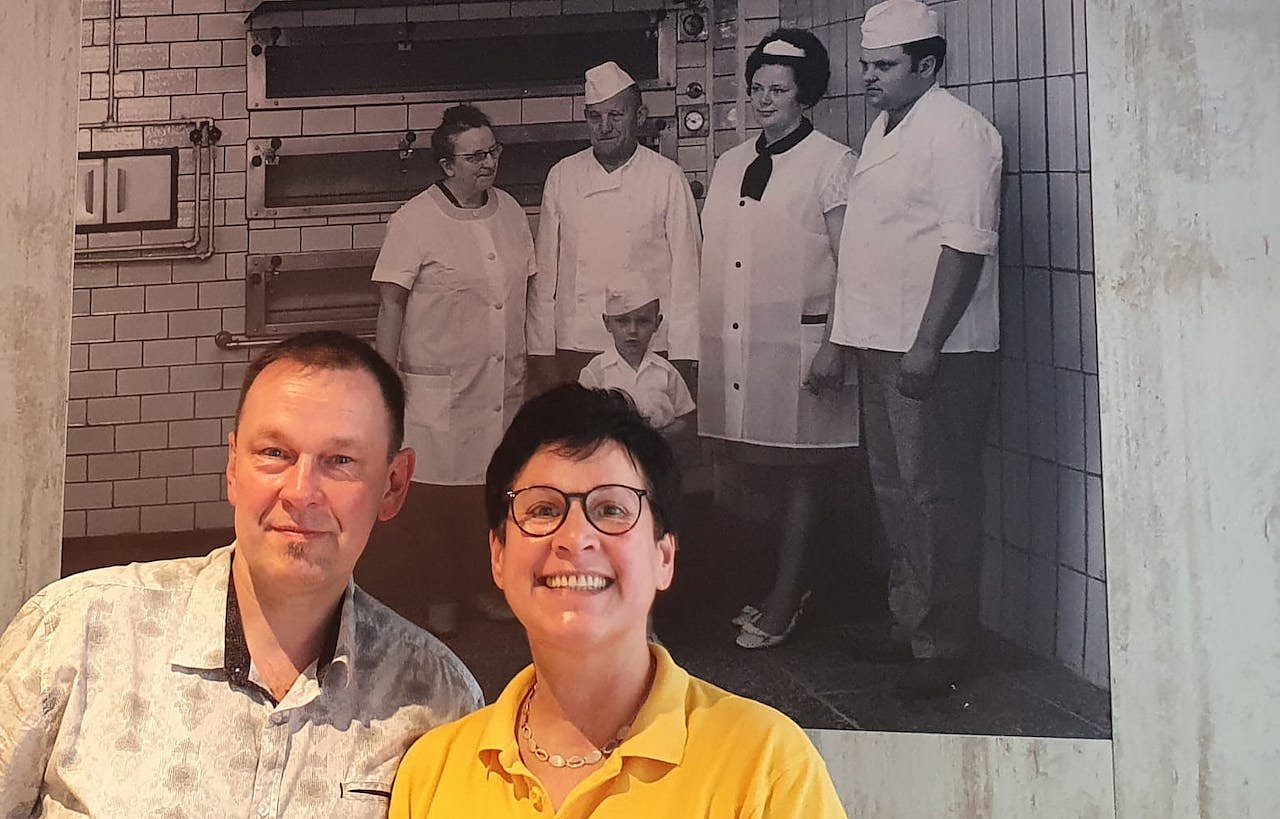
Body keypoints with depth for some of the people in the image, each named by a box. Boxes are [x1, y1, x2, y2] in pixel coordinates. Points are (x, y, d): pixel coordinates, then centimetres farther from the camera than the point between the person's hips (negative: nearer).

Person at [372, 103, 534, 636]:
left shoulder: (510, 213, 7)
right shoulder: (414, 221, -10)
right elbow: (392, 303, -9)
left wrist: (530, 366, 15)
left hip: (502, 386, 5)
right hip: (438, 388, -5)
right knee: (436, 493, 4)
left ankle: (481, 583, 31)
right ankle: (440, 596, 20)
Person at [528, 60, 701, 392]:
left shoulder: (667, 177, -1)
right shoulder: (562, 176, 6)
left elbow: (685, 269, -1)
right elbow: (546, 270, 7)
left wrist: (682, 358, -4)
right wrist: (542, 350, 4)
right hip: (574, 346, 2)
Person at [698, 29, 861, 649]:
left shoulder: (831, 162, -4)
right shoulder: (729, 165, 15)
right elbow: (711, 258, 16)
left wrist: (834, 343, -15)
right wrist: (701, 337, 10)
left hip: (798, 339, -6)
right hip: (733, 342, 6)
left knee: (799, 470, 2)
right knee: (747, 459, 7)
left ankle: (783, 603, 13)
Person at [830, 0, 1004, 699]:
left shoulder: (956, 130, -12)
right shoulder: (883, 128, 16)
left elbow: (966, 243, -19)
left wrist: (926, 345, -23)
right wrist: (850, 338, 17)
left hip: (935, 352, -9)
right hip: (882, 345, 9)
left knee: (935, 495, -3)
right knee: (894, 489, 16)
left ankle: (941, 644, 8)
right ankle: (906, 621, 30)